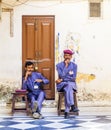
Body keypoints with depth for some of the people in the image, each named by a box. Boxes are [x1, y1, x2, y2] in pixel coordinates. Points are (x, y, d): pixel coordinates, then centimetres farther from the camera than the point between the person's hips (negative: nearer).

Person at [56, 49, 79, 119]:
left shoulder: (74, 65, 7)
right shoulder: (59, 65, 5)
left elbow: (73, 78, -3)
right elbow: (61, 76, -12)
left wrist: (62, 79, -7)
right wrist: (66, 65, -12)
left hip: (72, 84, 1)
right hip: (61, 85, -1)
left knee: (68, 88, -35)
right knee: (68, 86, -36)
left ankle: (67, 111, -41)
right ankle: (72, 106, -47)